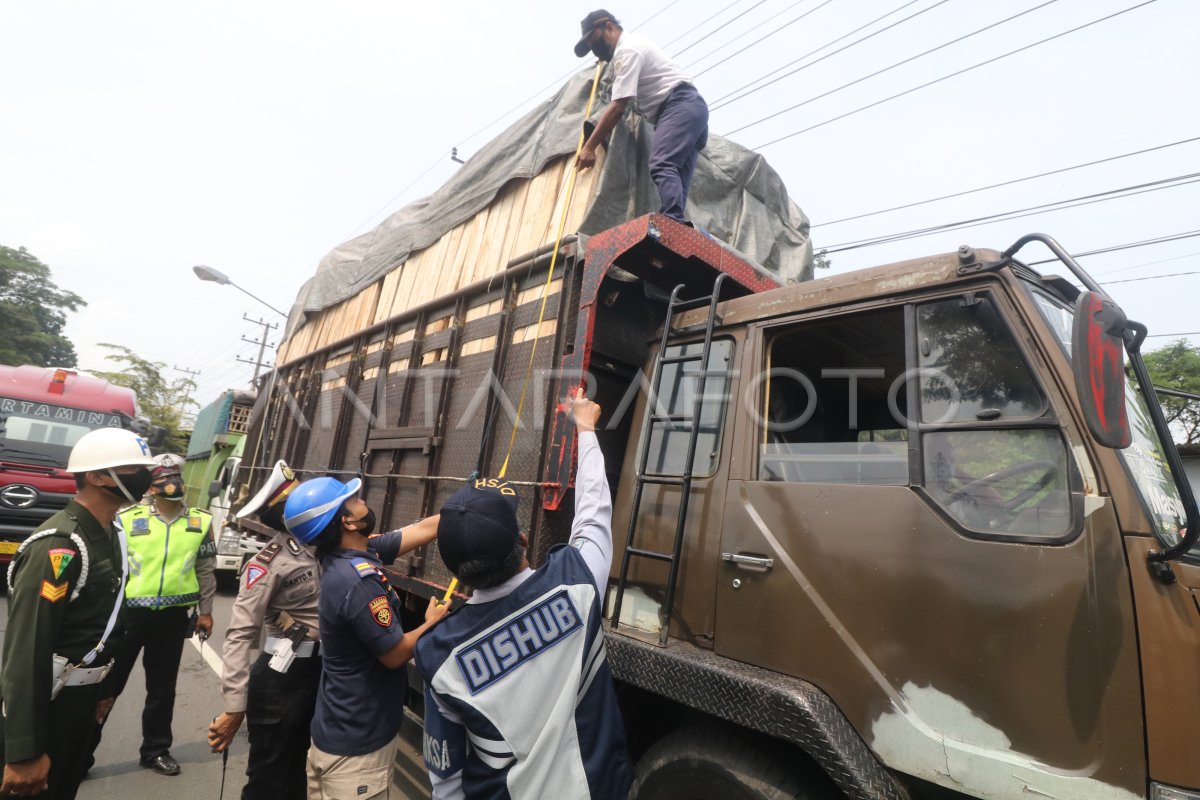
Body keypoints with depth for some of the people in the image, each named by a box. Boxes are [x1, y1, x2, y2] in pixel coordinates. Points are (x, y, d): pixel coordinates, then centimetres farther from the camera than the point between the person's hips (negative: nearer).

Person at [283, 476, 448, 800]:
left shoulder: (359, 551, -3)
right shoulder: (358, 581, -30)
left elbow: (424, 529, 4)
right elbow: (396, 654, -20)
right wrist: (431, 624, -3)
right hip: (356, 744, -8)